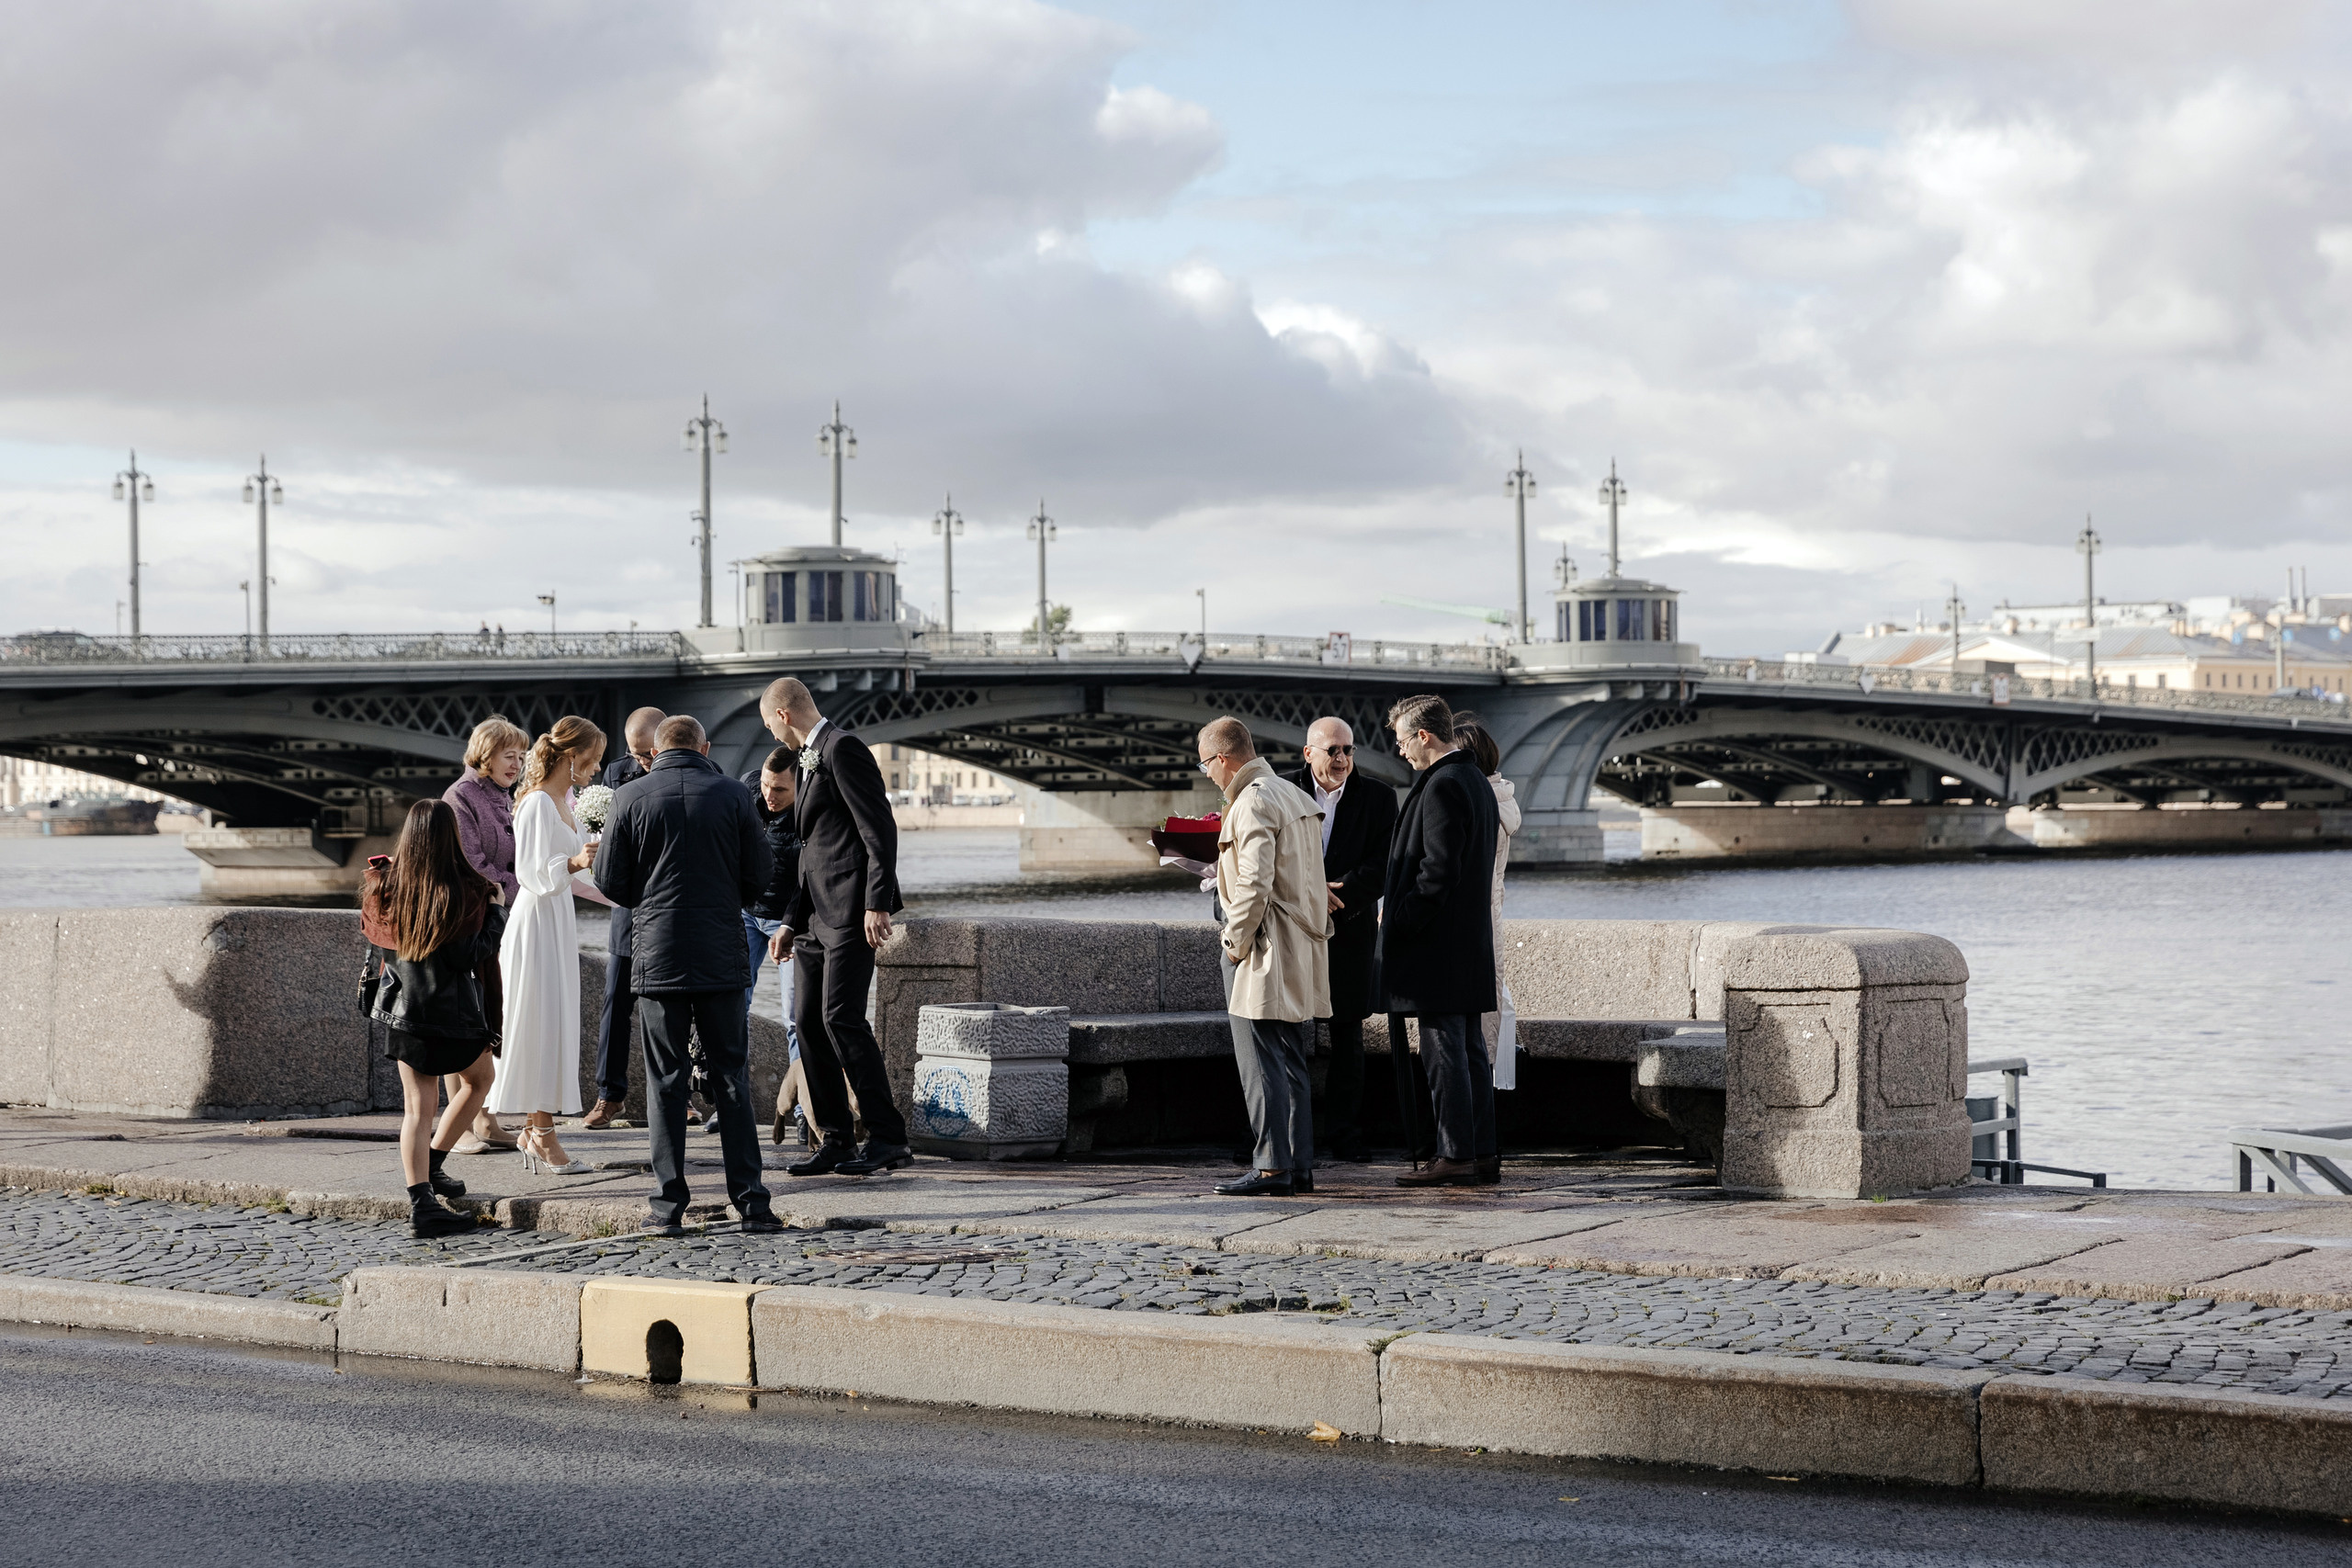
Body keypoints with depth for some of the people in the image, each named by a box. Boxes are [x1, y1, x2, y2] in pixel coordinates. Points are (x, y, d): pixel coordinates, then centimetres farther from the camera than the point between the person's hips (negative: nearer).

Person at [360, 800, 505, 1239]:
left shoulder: (386, 885, -3)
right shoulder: (465, 892, -16)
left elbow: (378, 939, 9)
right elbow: (471, 954, -18)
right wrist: (496, 910, -6)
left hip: (402, 1005, 4)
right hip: (454, 1007, -4)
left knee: (417, 1106, 5)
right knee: (479, 1079, 23)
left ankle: (420, 1202, -2)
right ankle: (432, 1164, 21)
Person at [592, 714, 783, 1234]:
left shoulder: (631, 798, -3)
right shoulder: (733, 795, -1)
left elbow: (609, 882, 0)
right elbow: (759, 875, 3)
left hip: (656, 956, 0)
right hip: (722, 955, 0)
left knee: (666, 1079, 5)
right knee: (732, 1074, 7)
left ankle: (669, 1205, 4)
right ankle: (749, 1200, 4)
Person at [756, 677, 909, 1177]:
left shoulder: (843, 748, -9)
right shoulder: (812, 759, 22)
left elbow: (879, 829, -16)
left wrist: (877, 903, -22)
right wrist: (791, 921, 24)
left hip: (852, 910, -10)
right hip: (817, 913, 10)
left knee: (841, 1017, -14)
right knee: (809, 1021, 5)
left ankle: (888, 1137, -10)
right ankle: (835, 1139, 9)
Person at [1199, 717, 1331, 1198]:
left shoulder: (1253, 803, -15)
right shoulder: (1295, 796, 15)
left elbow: (1255, 884, -22)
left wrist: (1234, 942, -12)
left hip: (1265, 951, -10)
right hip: (1301, 948, 10)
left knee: (1260, 1064, -7)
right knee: (1291, 1063, 12)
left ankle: (1272, 1168, -8)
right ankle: (1299, 1166, 14)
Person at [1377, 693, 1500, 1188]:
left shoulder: (1442, 786, -15)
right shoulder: (1476, 782, 16)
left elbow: (1438, 870, -21)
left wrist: (1399, 923, -15)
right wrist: (1397, 913, 19)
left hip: (1437, 943, -10)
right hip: (1470, 942, 10)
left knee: (1444, 1052, -7)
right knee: (1469, 1050, 12)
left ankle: (1455, 1156, -6)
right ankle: (1481, 1151, 16)